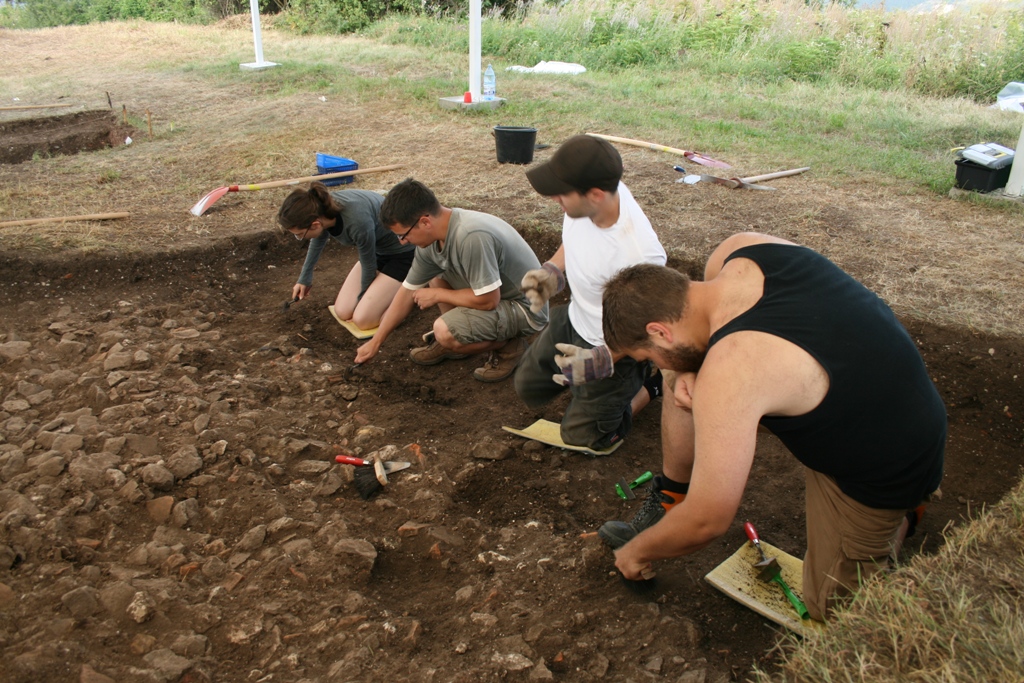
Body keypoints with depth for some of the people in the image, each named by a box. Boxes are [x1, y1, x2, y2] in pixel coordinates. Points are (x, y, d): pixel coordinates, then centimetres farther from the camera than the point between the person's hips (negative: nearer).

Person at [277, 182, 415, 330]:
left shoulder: (357, 221, -38)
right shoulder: (322, 209, -16)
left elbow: (369, 265, -18)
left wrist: (363, 296, 1)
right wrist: (304, 278, 22)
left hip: (402, 251, -7)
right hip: (378, 249, 7)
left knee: (362, 319, -14)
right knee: (343, 312, 1)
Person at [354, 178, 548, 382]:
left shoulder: (471, 237, -33)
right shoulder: (432, 237, -5)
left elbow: (488, 300, -29)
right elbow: (408, 291, 5)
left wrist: (437, 295, -13)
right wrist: (375, 342, 10)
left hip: (525, 306, -9)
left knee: (444, 331, -25)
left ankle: (507, 346, -1)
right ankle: (452, 341, 14)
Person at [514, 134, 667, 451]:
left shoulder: (639, 256, -41)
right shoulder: (594, 192, -20)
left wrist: (601, 360, -34)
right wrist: (554, 269, -9)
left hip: (614, 346, -7)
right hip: (573, 319, 7)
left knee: (581, 437, 11)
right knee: (528, 389, 27)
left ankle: (652, 385, 25)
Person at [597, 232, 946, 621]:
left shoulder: (727, 375, -38)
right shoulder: (738, 250, -16)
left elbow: (707, 522, -28)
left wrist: (638, 552, -8)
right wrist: (688, 371, -10)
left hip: (888, 470, -8)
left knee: (829, 607, 11)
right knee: (682, 374, -2)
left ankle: (902, 514, 25)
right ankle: (671, 499, 14)